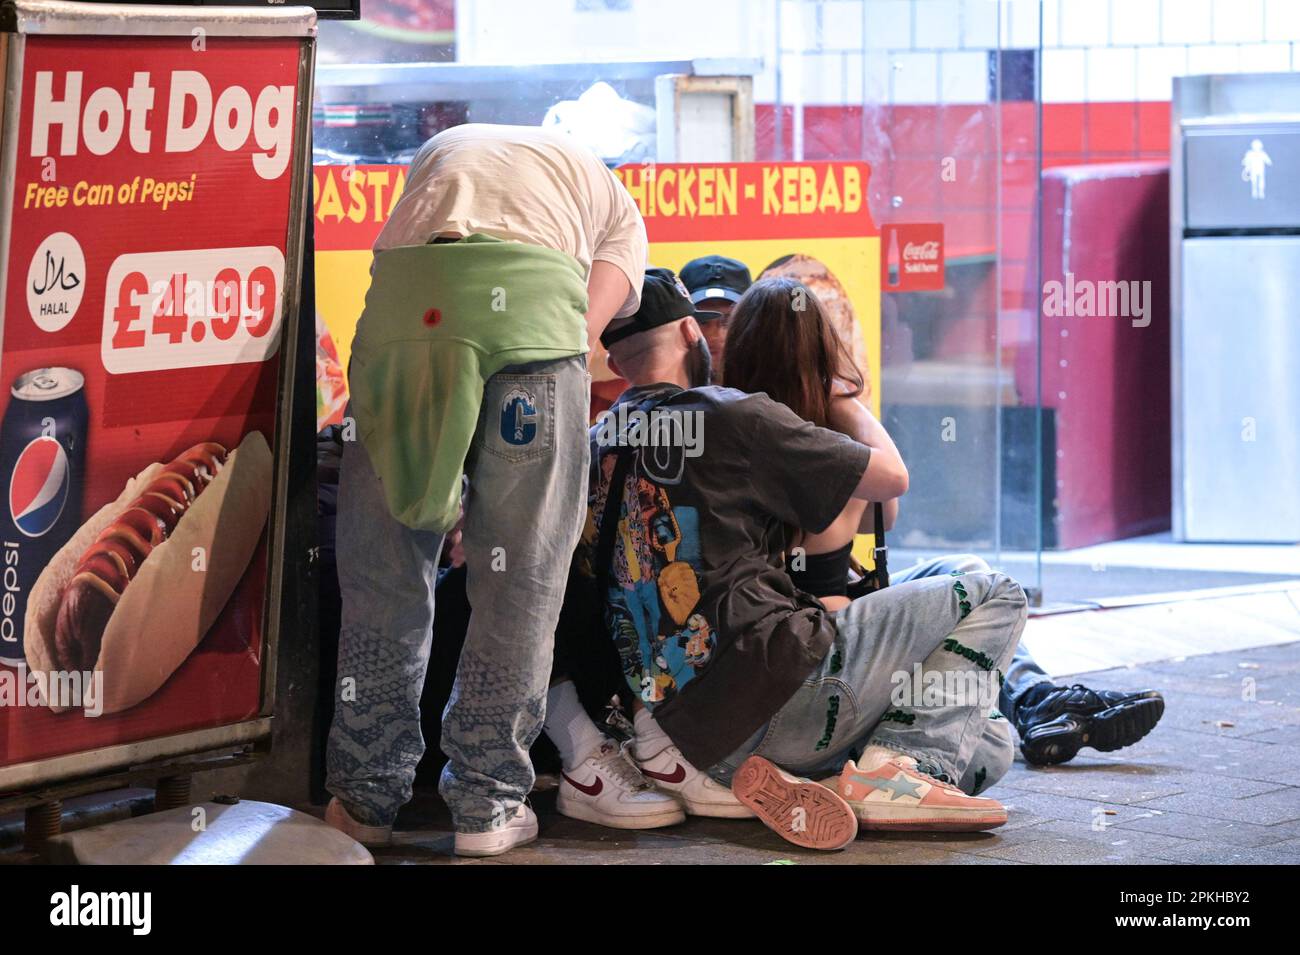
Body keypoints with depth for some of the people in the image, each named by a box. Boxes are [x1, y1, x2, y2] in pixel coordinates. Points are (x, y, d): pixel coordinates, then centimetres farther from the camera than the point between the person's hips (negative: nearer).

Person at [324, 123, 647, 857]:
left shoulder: (441, 153, 41)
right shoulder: (619, 210, 31)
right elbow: (590, 324, 13)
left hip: (399, 305, 2)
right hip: (529, 302, -2)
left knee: (382, 572, 12)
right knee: (517, 578, 8)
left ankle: (368, 796, 18)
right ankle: (488, 804, 11)